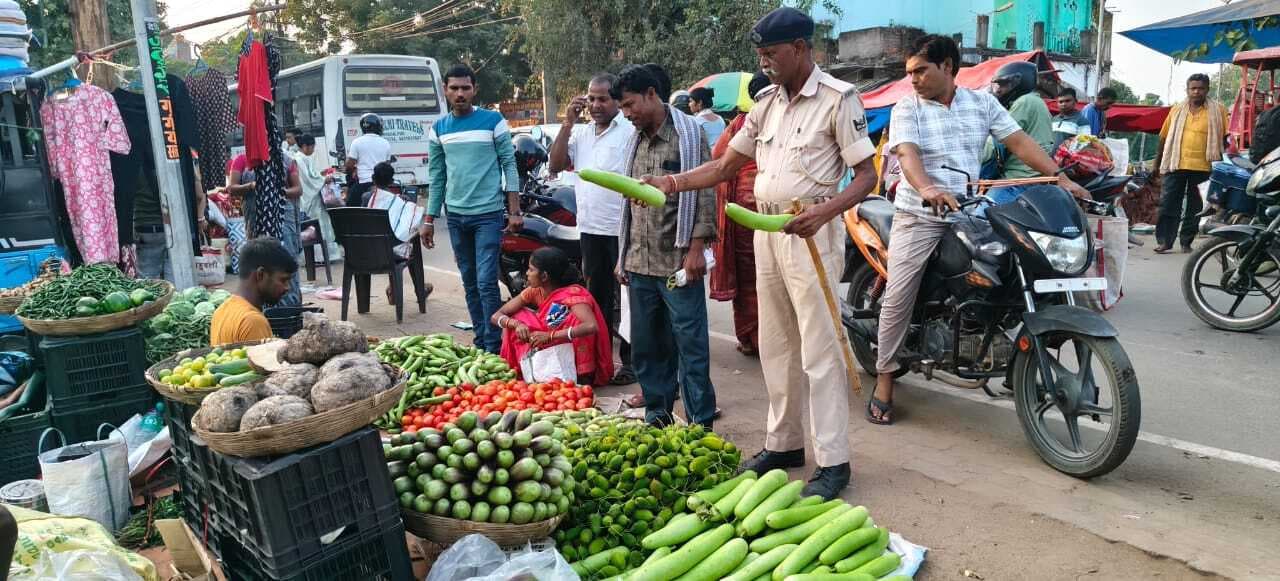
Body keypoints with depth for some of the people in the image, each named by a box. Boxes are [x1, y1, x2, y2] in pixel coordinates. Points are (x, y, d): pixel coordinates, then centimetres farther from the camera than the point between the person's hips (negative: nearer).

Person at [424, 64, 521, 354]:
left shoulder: (493, 121, -3)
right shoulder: (438, 128, 8)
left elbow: (509, 166, -2)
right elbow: (437, 176, 12)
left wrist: (515, 212, -8)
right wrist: (430, 220, 10)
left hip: (488, 214, -4)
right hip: (456, 216, 5)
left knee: (486, 283, -10)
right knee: (470, 283, 10)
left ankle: (494, 348, -3)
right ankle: (481, 341, 20)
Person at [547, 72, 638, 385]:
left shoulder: (631, 130, -8)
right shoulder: (580, 133, 13)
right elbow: (556, 165, 6)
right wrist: (568, 122, 1)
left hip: (623, 229, -7)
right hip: (591, 228, 7)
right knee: (597, 295, 17)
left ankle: (630, 361, 11)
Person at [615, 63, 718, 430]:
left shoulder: (688, 133, -4)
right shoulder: (635, 141, 15)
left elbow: (704, 193, -9)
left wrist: (696, 249, -15)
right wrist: (623, 257, 16)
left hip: (678, 262, -6)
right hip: (640, 263, 7)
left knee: (690, 344, -2)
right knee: (646, 345, 12)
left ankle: (701, 422, 7)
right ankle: (657, 413, 24)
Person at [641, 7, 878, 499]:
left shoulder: (838, 99, -8)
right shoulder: (766, 103, 12)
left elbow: (867, 175, -10)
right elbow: (726, 167, 12)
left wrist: (824, 211, -27)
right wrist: (669, 182, -1)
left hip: (811, 233, -7)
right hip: (766, 232, 7)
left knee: (819, 351, -5)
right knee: (775, 346, 12)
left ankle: (833, 461, 3)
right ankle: (784, 443, 24)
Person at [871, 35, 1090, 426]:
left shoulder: (983, 103, 9)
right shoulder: (906, 109, -1)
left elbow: (1019, 142, 4)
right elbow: (907, 153, -18)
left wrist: (1061, 179, -7)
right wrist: (927, 190, -39)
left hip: (970, 213, 3)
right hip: (919, 216, -3)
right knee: (898, 297, -9)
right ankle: (884, 381, -1)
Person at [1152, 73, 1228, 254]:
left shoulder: (1217, 111, 2)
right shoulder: (1177, 110, 8)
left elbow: (1225, 139, 3)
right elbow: (1164, 138, 11)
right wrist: (1157, 165, 10)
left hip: (1202, 168, -1)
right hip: (1175, 165, 1)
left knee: (1194, 208, 6)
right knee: (1168, 205, -3)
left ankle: (1186, 242, 14)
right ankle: (1164, 241, -1)